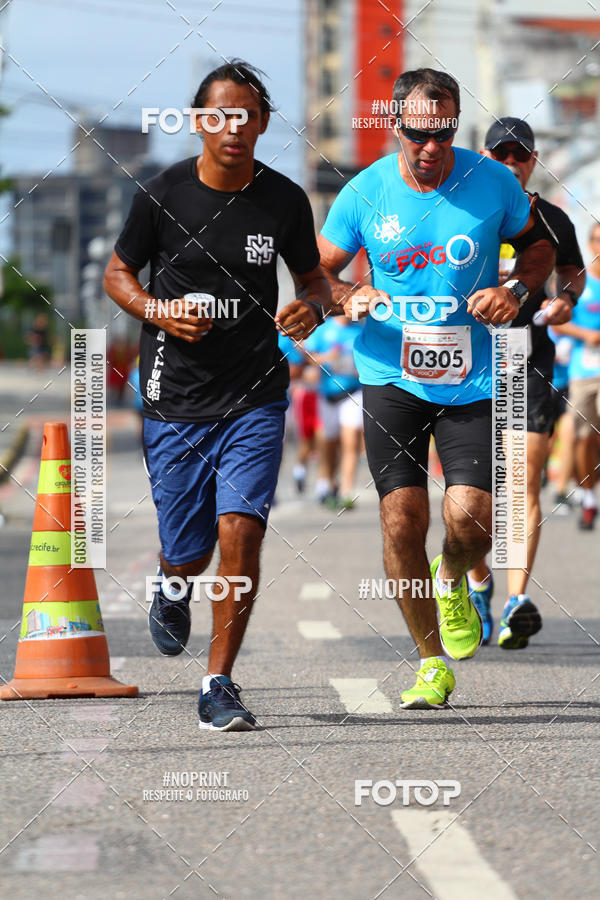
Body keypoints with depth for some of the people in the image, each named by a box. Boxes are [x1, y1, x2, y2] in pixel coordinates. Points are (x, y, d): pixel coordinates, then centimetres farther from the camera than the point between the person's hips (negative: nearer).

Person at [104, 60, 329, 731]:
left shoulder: (284, 200, -1)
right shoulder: (162, 195, -5)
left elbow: (313, 278, 13)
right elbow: (117, 274, 7)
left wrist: (311, 308, -10)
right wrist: (158, 310, -13)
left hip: (255, 399, 0)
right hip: (175, 399, 0)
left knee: (240, 530, -15)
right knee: (188, 553, 6)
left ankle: (219, 685, -3)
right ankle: (172, 586, 46)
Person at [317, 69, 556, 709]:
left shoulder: (491, 182, -3)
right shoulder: (364, 193, -3)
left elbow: (540, 244, 12)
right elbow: (318, 270, 8)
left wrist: (517, 290, -8)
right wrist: (347, 298, -14)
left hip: (472, 381, 0)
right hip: (391, 376, 0)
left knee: (470, 519, -11)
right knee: (402, 518, -7)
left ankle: (451, 582, 27)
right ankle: (432, 661, 9)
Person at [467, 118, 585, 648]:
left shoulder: (552, 221, 8)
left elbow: (575, 271, 25)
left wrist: (566, 298, 4)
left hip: (530, 362, 0)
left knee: (525, 482, -11)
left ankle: (518, 600, -15)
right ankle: (478, 583, 26)